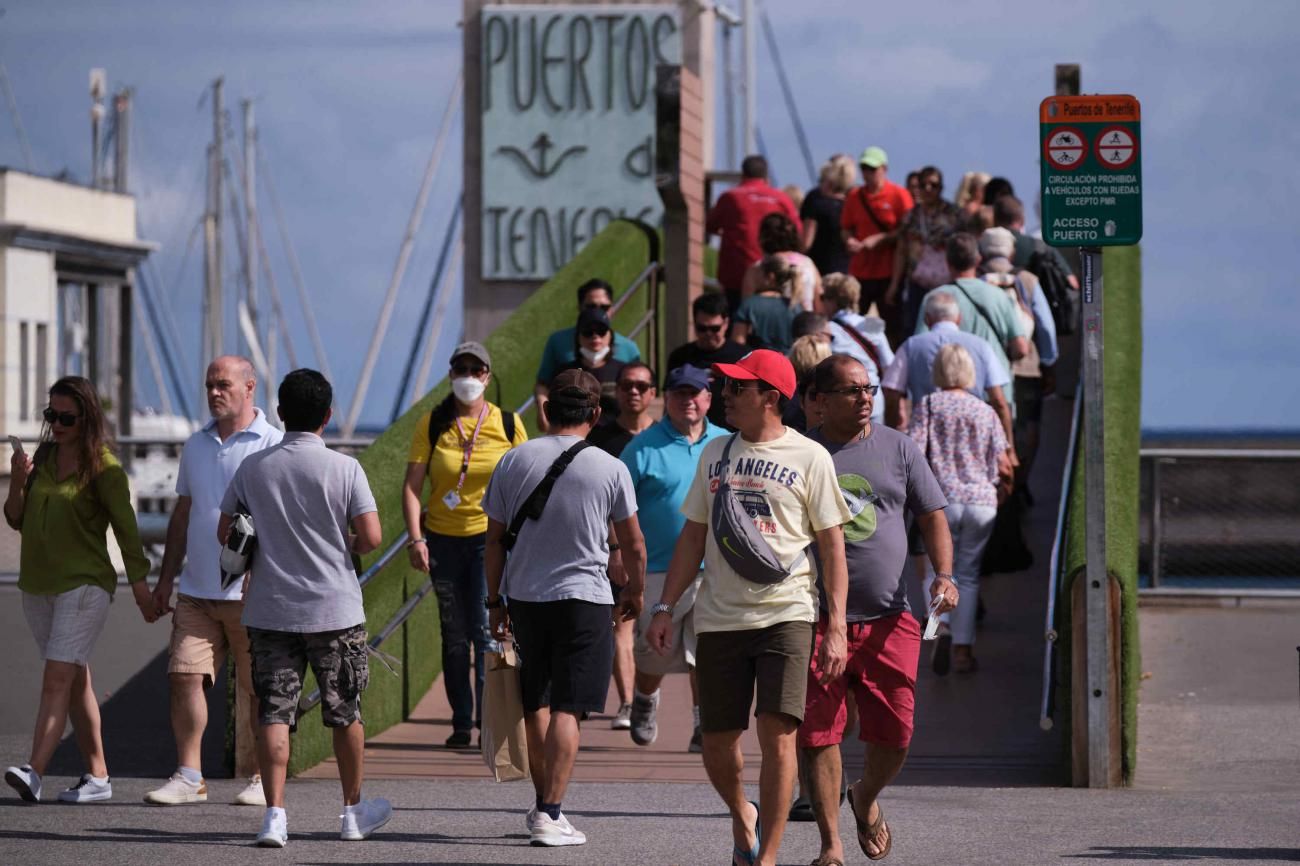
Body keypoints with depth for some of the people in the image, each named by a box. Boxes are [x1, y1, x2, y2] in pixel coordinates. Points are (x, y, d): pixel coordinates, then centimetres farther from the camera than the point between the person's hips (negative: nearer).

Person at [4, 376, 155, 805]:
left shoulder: (103, 467, -9)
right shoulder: (43, 457, 9)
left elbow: (126, 529, -9)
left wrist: (141, 588, -11)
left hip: (84, 584, -7)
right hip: (37, 585, 7)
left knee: (58, 677, -16)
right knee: (76, 680, 11)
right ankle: (97, 776, 16)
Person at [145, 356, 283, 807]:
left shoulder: (273, 446, -4)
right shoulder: (196, 447, 15)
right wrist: (166, 578, 18)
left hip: (251, 593, -5)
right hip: (196, 590, 5)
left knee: (255, 688, 1)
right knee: (185, 676, -3)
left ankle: (257, 778, 10)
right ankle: (188, 777, 1)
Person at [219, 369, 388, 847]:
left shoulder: (252, 467, -1)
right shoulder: (344, 468, -8)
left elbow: (225, 531, 6)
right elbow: (370, 537, -12)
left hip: (269, 610, 1)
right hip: (334, 609, -1)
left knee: (274, 713, 1)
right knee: (345, 712, 12)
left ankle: (274, 814, -9)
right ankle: (354, 812, 24)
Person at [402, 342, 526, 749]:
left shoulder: (508, 424, 0)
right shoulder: (432, 424, 0)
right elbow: (412, 484, -3)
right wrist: (415, 538, -12)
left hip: (491, 536, -2)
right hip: (444, 538, 2)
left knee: (486, 628, -13)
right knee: (454, 636, 9)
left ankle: (490, 717, -10)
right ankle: (462, 722, 17)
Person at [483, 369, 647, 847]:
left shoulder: (514, 461, 1)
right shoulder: (609, 469, -6)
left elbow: (495, 540, 5)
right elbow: (633, 545, 2)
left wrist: (495, 600, 15)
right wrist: (634, 592, 19)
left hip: (523, 594, 3)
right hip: (583, 597, -3)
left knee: (535, 703, 17)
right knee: (566, 708, -4)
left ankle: (542, 803, 27)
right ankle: (550, 814, -11)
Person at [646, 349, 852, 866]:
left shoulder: (809, 458, 0)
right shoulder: (716, 454, 13)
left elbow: (832, 546, 0)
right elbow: (694, 536, 18)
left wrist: (836, 627, -7)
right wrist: (665, 607, 10)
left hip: (786, 615, -4)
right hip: (719, 619, 4)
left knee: (777, 737, -13)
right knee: (717, 745, 6)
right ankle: (742, 819, 34)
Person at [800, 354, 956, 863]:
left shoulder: (898, 449, 10)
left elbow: (932, 517, 12)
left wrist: (943, 574, -5)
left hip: (888, 620, 2)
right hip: (817, 620, -1)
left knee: (894, 736, 0)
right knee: (819, 735, -3)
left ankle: (866, 800, 31)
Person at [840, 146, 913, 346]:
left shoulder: (899, 195, -4)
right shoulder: (854, 197, 9)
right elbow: (846, 228, 16)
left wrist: (879, 239, -14)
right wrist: (849, 240, -6)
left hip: (889, 272, -4)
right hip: (859, 271, 4)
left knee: (893, 328, 2)